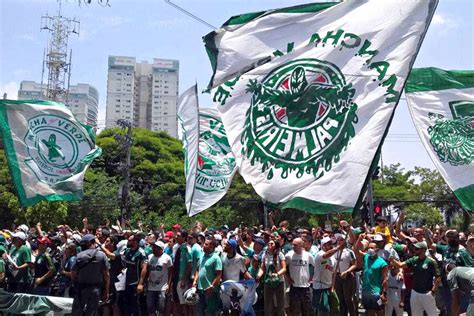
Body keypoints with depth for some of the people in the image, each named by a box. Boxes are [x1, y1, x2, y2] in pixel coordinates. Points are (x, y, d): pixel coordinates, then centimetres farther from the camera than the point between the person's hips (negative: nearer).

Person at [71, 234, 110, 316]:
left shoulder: (79, 256, -6)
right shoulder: (101, 255, -6)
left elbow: (73, 274, -5)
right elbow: (106, 274, -5)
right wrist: (106, 291, 2)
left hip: (81, 288, 0)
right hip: (96, 289, 0)